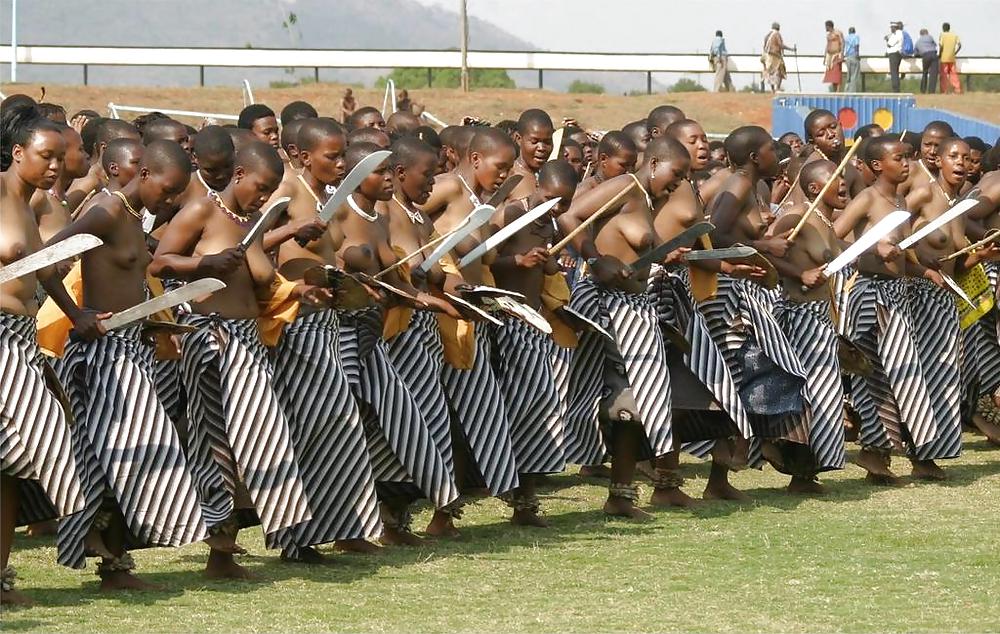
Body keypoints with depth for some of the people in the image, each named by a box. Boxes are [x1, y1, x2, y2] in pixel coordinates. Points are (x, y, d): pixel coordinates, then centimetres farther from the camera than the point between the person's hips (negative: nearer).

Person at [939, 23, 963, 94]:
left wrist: (940, 54, -1)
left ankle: (944, 91, -3)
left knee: (944, 75, 0)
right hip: (952, 58, 3)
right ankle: (958, 90, -1)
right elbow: (959, 45, 0)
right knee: (953, 74, 6)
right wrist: (955, 53, 11)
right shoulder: (954, 36, 9)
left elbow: (941, 45, -13)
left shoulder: (942, 35, -1)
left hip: (944, 58, -3)